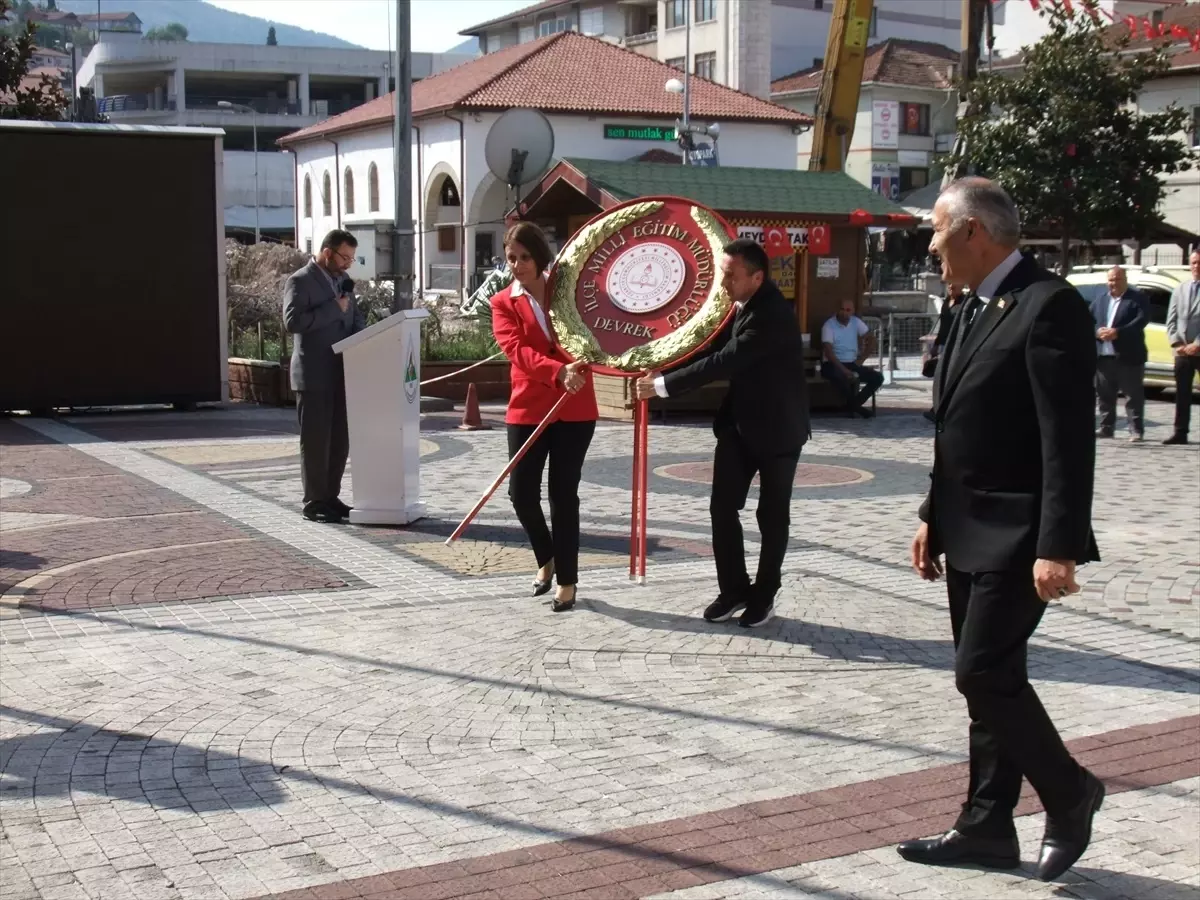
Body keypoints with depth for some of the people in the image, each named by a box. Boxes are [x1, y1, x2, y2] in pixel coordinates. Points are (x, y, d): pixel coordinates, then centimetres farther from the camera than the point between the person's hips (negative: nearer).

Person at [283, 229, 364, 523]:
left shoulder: (341, 279, 15)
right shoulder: (300, 281, -10)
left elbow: (356, 317, 21)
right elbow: (292, 321, -21)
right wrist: (334, 308, -19)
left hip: (342, 373, 8)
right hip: (314, 375, -7)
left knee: (340, 439, 9)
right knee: (316, 441, -2)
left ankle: (331, 497, 18)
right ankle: (314, 503, 4)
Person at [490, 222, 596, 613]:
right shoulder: (503, 303, 2)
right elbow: (517, 350, -14)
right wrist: (558, 372, -30)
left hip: (575, 408, -1)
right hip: (527, 409, 1)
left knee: (563, 493, 0)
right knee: (522, 492, -1)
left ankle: (567, 579, 12)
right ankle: (546, 558, 27)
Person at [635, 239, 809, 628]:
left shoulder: (773, 314, -26)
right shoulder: (739, 306, 2)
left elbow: (725, 361, -31)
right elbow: (714, 347, 11)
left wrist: (664, 385, -30)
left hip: (778, 426, -7)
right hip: (739, 422, 7)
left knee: (772, 515, 6)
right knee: (723, 508, 4)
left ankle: (764, 595, 20)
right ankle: (733, 589, 16)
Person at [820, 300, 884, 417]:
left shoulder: (856, 322, 4)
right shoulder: (828, 326, -11)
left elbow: (871, 340, 10)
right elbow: (828, 352, -19)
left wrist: (861, 359, 0)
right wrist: (844, 370, -28)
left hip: (852, 364, 6)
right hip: (833, 365, -5)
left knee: (877, 378, -13)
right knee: (842, 378, -39)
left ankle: (852, 405, -9)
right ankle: (856, 406, -15)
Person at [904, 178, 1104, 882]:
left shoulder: (1050, 306, -16)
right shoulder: (975, 308, 13)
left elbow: (1069, 439, -21)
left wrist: (1059, 546, -24)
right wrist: (934, 516, 16)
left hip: (1017, 537, -9)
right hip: (969, 533, 9)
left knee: (985, 673, -9)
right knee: (989, 678, 12)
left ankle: (1070, 792, 13)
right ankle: (988, 827, 21)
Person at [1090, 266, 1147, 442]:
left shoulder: (1138, 298, 0)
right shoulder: (1100, 299, 16)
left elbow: (1141, 321, -13)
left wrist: (1118, 332, -23)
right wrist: (1097, 332, -12)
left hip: (1128, 356, -5)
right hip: (1103, 356, 5)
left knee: (1133, 396, -4)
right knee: (1104, 395, 10)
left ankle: (1136, 431, -2)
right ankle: (1106, 427, 20)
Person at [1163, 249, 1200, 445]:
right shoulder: (1179, 289, 12)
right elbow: (1171, 320, 9)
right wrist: (1177, 343, -3)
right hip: (1182, 351, 4)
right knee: (1182, 394, 7)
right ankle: (1180, 433, 11)